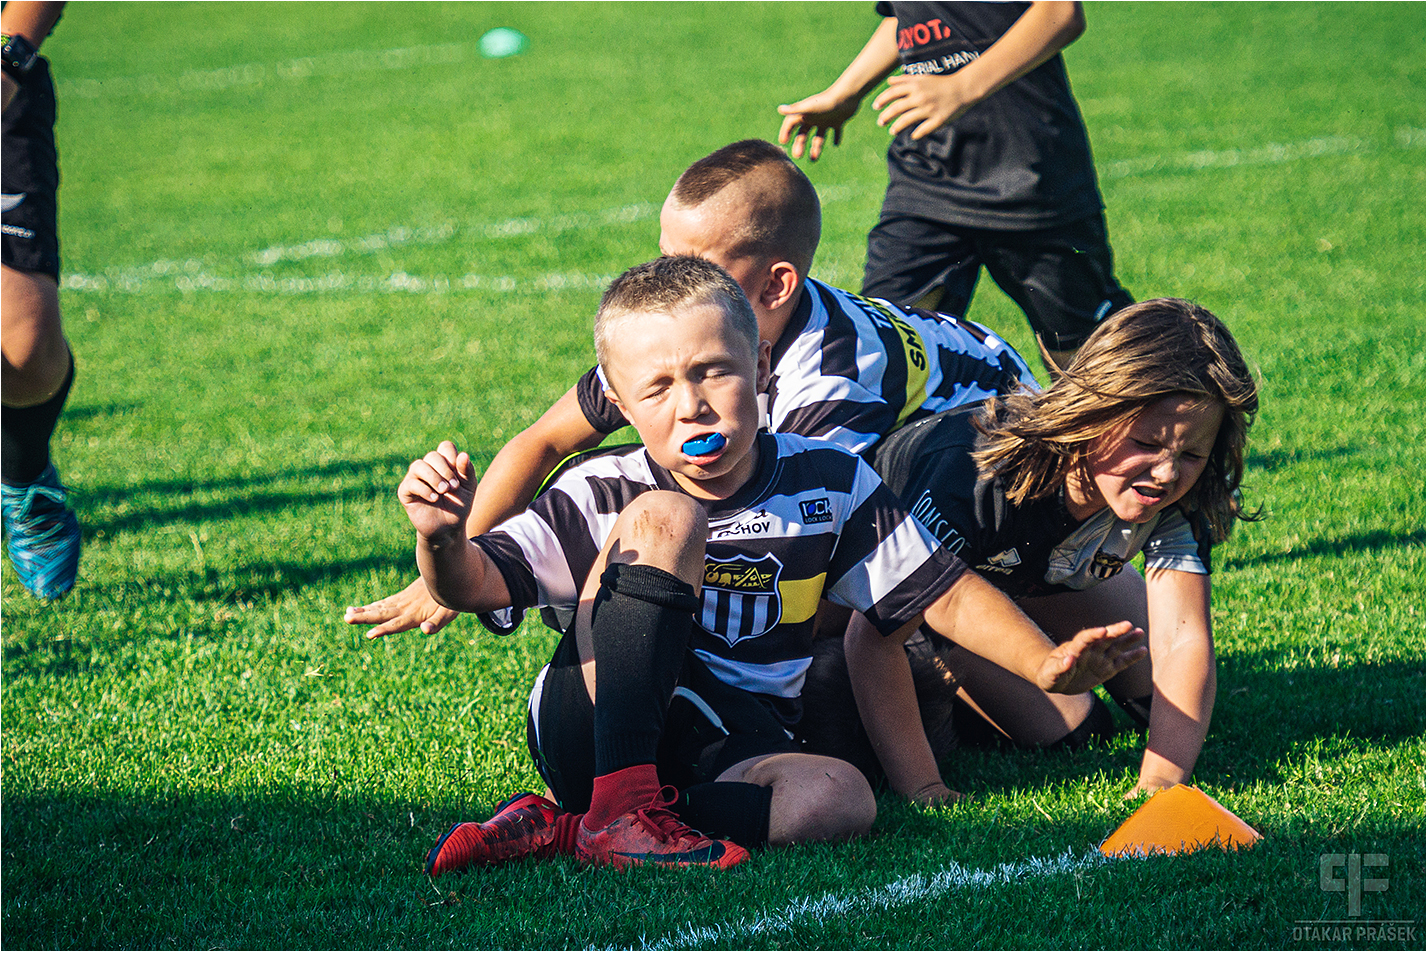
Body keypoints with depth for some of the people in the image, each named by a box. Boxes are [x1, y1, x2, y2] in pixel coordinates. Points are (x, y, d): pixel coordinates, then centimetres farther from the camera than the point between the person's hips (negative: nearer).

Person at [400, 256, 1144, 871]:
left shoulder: (829, 484, 5)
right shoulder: (601, 498, -2)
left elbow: (943, 595, 9)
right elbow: (474, 585, -11)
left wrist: (1049, 665, -5)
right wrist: (443, 541, -35)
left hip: (730, 748, 3)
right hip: (594, 728, -3)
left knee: (841, 799, -32)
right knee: (666, 519, -22)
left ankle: (564, 829, -30)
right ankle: (622, 804, -32)